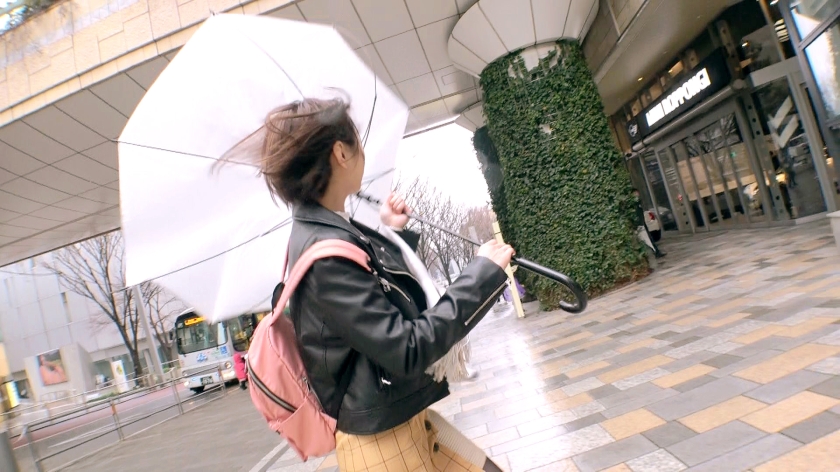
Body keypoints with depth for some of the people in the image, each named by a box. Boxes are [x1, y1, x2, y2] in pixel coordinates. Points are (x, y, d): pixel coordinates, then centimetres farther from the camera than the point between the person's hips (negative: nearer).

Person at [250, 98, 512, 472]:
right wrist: (482, 273, -22)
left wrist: (391, 234, 11)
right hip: (382, 440, -9)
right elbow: (407, 350, -27)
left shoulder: (333, 231, 2)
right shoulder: (326, 253, -27)